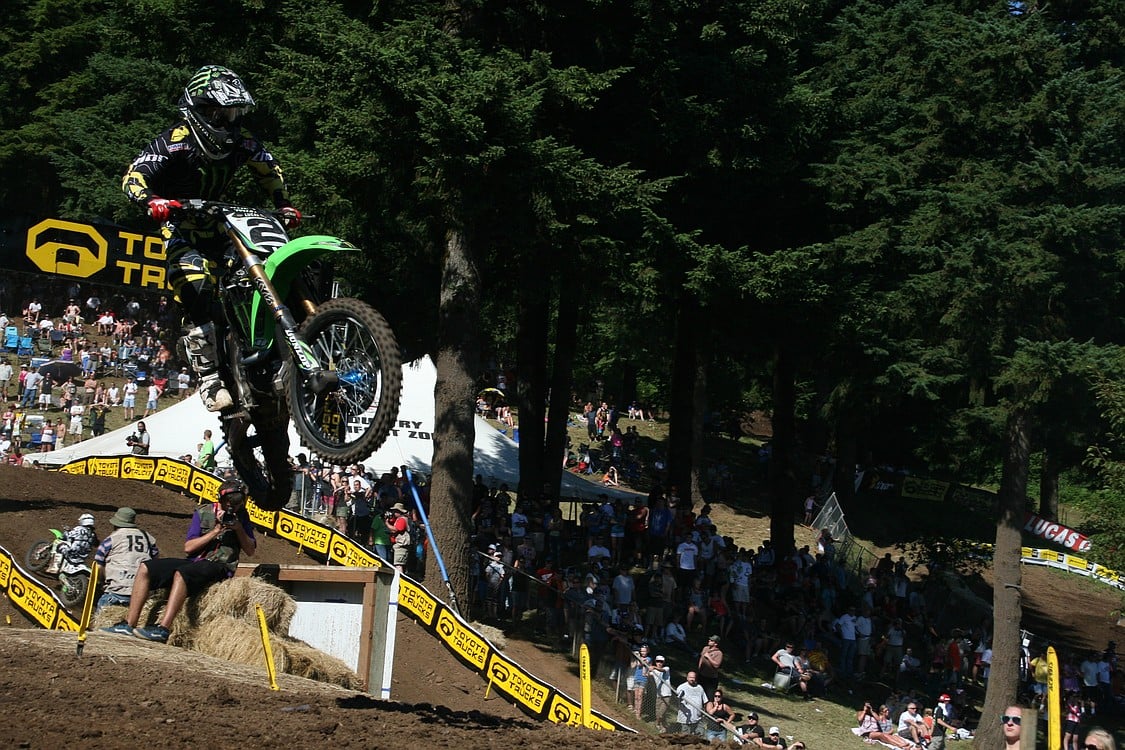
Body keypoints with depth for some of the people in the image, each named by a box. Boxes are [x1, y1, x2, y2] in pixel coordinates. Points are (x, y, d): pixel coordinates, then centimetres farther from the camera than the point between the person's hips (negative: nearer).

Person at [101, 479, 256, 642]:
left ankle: (162, 629, -45)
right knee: (145, 568, -12)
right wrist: (216, 531, -7)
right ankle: (129, 625, -17)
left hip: (219, 566, -4)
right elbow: (188, 547, 2)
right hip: (194, 561, 5)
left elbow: (250, 551, 7)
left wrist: (239, 529, -8)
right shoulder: (203, 512, 9)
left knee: (181, 573, -36)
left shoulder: (241, 516, 8)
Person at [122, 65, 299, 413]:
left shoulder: (242, 141, -3)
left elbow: (269, 169, 16)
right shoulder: (175, 141, -18)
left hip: (218, 222, 7)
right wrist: (152, 200, -45)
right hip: (180, 228, -7)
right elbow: (134, 176, -24)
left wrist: (283, 205, 2)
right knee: (198, 284, -28)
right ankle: (208, 378, -31)